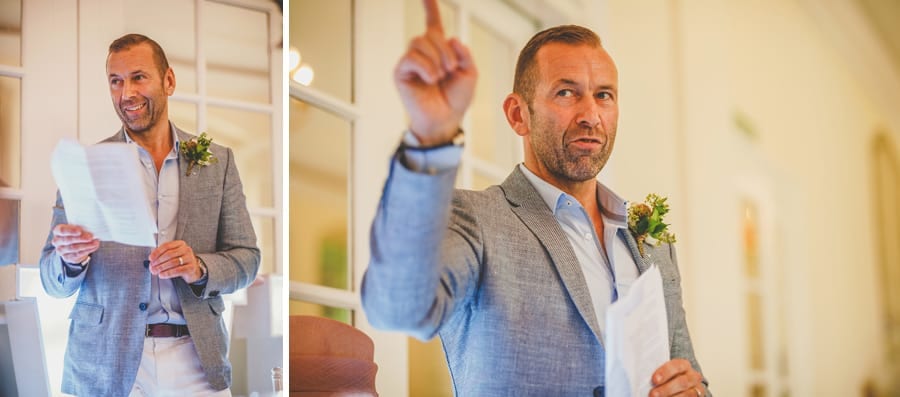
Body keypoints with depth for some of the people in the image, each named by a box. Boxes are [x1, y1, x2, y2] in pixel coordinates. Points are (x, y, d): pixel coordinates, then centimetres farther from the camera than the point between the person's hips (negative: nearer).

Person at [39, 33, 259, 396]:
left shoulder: (217, 161, 4)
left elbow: (246, 257, 4)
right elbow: (53, 282, 1)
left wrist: (199, 268, -15)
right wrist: (71, 259, -21)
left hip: (195, 364, 1)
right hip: (104, 367, -1)